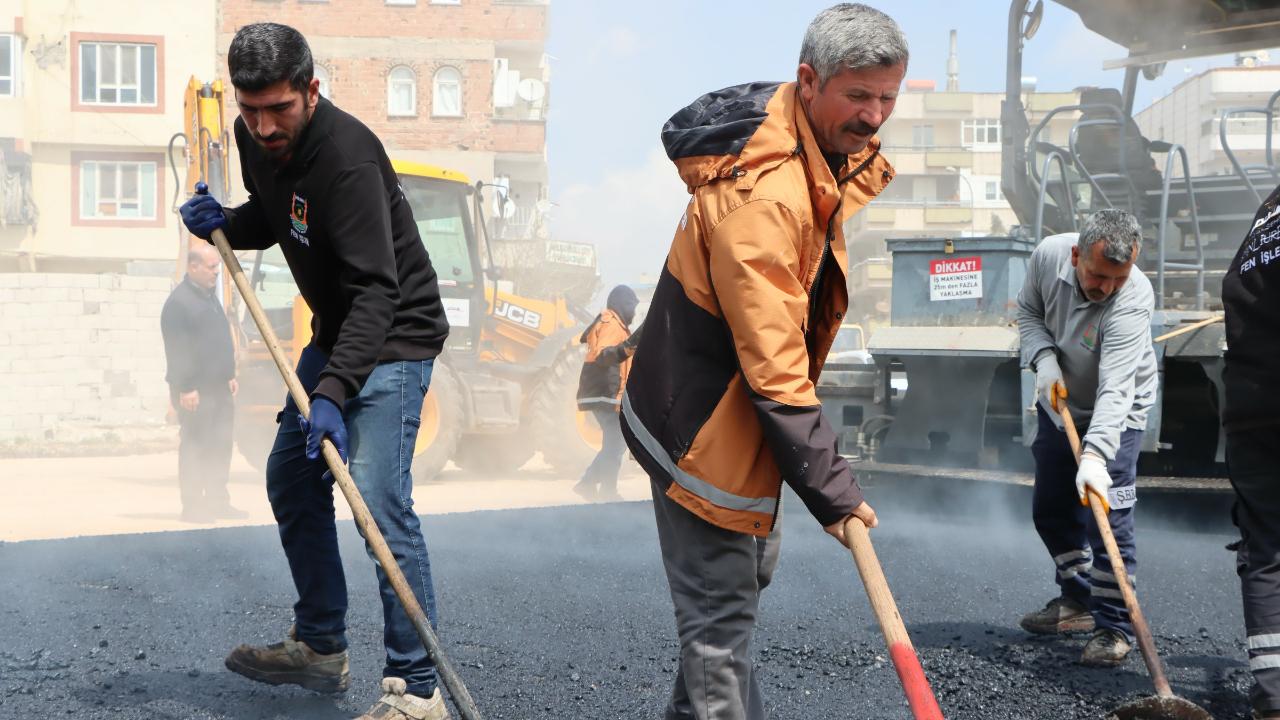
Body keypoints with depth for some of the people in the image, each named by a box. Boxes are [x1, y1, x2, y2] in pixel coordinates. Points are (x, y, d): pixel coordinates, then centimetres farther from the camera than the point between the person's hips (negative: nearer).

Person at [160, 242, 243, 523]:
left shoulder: (209, 296, 15)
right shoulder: (179, 302, -14)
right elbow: (177, 350, -19)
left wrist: (229, 375, 19)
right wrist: (186, 388, -22)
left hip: (219, 387, 9)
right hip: (195, 391, -9)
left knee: (220, 446, 11)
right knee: (194, 447, -4)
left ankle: (218, 502, 19)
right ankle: (192, 506, 1)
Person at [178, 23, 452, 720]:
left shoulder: (347, 157, -29)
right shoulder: (255, 140, -2)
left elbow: (376, 289, -33)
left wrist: (334, 391, -41)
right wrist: (223, 223, -4)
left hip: (392, 335, -9)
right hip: (335, 333, 9)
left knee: (379, 501, -19)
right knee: (291, 479, 14)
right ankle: (320, 647, 29)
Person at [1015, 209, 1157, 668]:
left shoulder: (1133, 300, -35)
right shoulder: (1048, 255, -21)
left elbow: (1115, 390, -43)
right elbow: (1029, 311, 0)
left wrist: (1094, 455, -55)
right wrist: (1044, 358, -18)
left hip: (1116, 413, -6)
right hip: (1059, 404, 6)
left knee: (1108, 517, -14)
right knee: (1053, 511, 13)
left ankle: (1114, 627, -4)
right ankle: (1077, 602, 31)